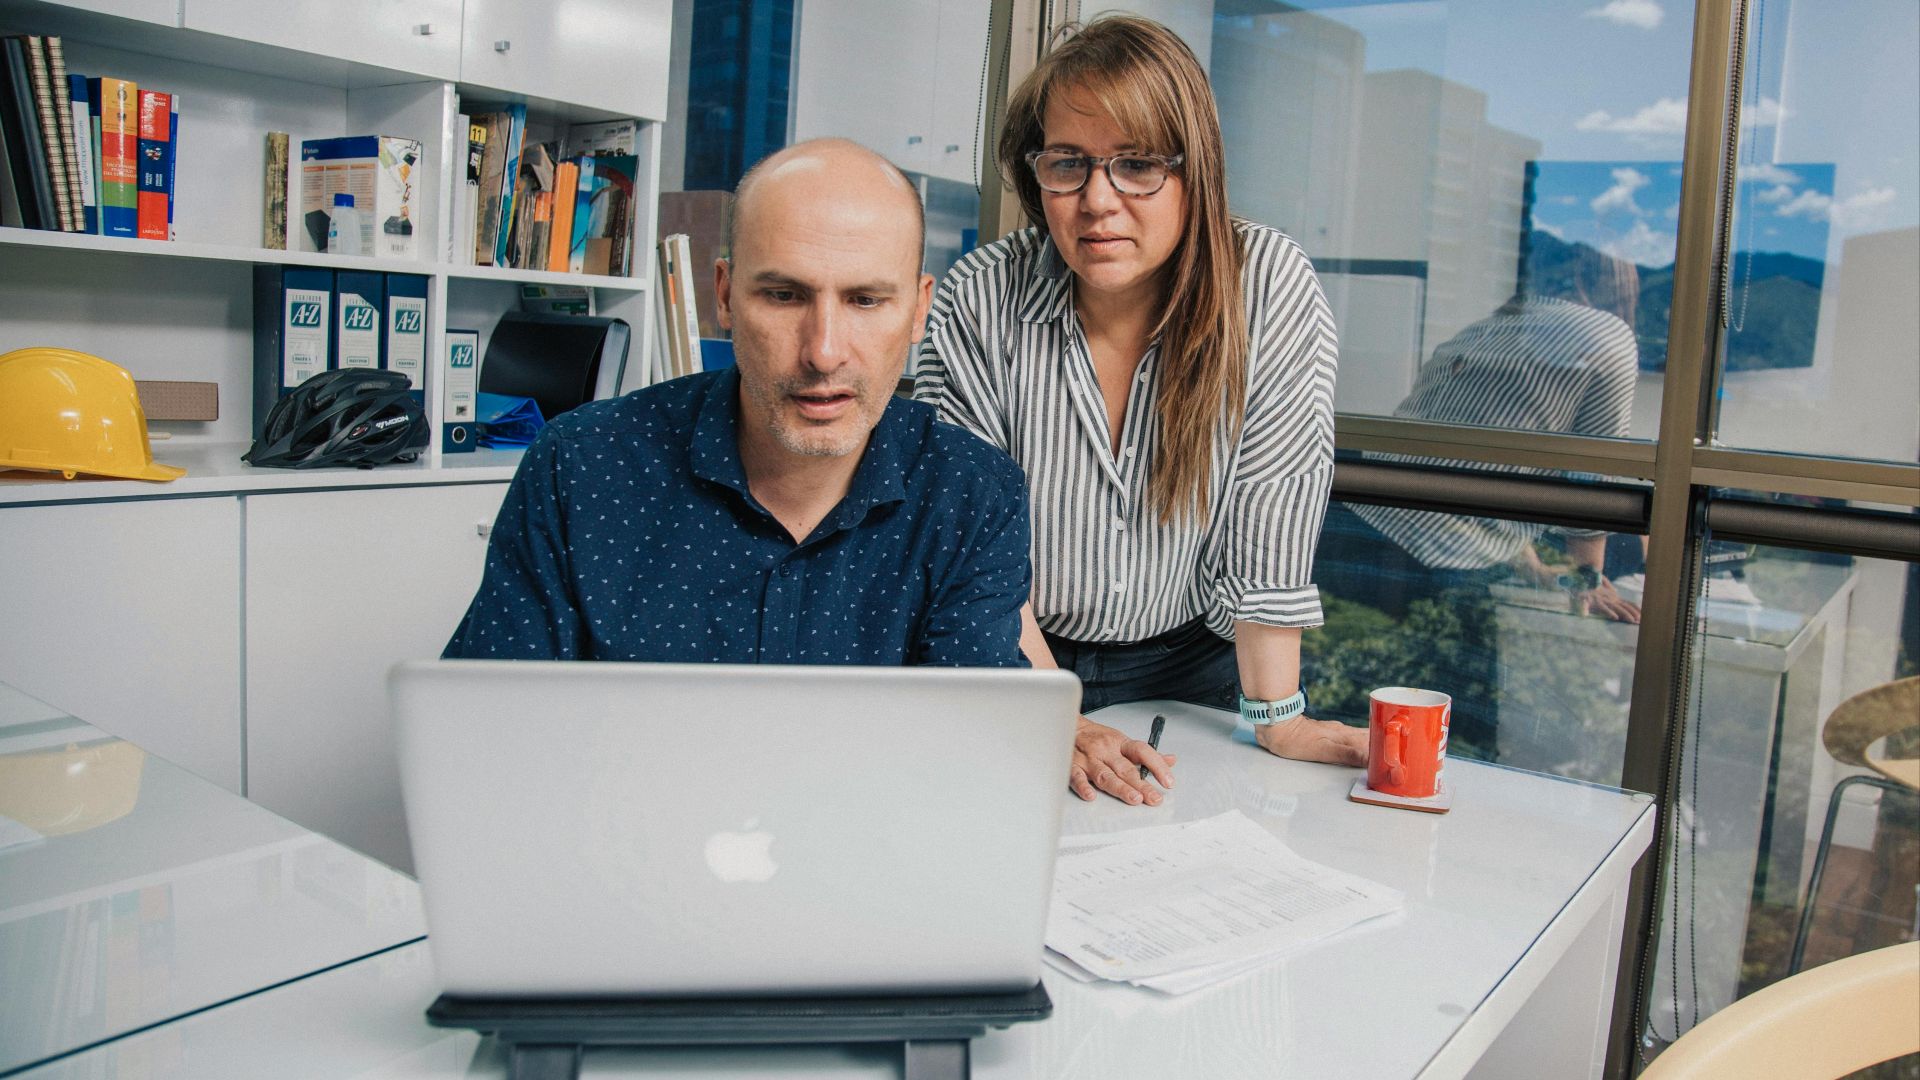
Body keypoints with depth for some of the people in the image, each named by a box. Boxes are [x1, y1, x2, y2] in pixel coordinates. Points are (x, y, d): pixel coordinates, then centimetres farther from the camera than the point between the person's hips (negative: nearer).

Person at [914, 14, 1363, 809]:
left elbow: (1269, 531, -11)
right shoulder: (977, 303, -12)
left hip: (1188, 664, 0)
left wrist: (1276, 716, -13)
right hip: (1014, 670, 0)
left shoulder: (1271, 287, -13)